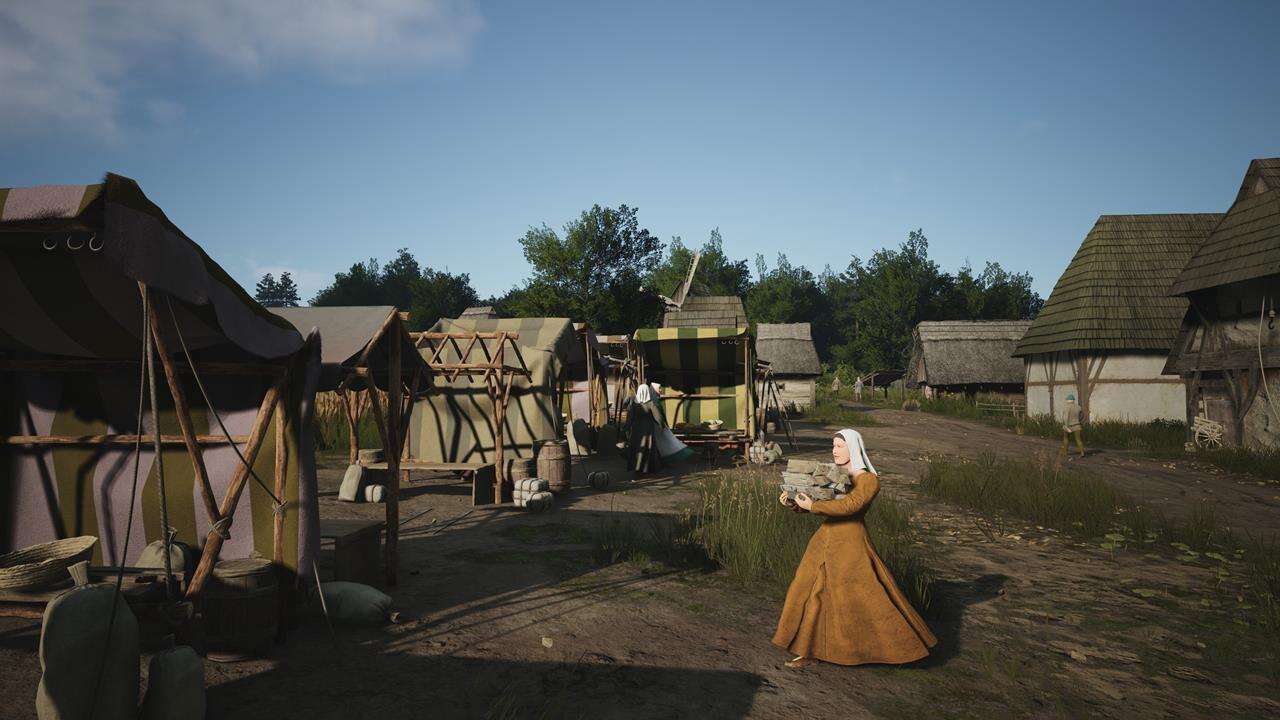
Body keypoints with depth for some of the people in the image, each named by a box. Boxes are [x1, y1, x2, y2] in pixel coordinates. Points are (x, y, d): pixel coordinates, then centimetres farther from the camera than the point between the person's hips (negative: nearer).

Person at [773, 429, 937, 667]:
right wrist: (793, 504, -11)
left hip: (850, 543, -7)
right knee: (810, 592, 6)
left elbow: (850, 505, -27)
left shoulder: (869, 480, -12)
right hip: (825, 540, 7)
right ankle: (810, 651, 18)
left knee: (869, 597, 3)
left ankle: (900, 644, 24)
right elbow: (814, 503, 8)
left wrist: (813, 505, -28)